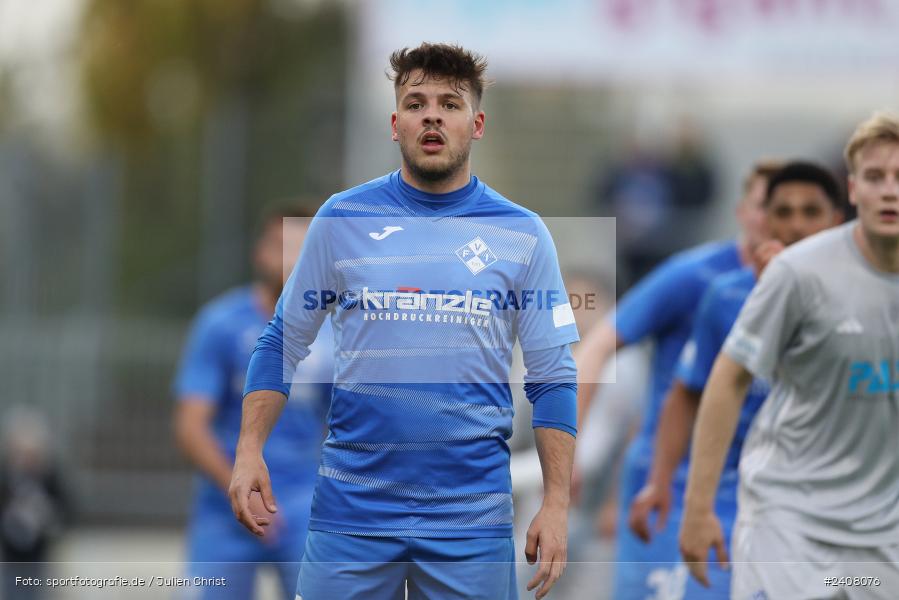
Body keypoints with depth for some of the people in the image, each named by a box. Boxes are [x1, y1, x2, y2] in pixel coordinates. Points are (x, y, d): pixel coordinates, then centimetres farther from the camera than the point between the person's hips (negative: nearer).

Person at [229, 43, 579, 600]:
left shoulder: (522, 234, 3)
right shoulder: (342, 219, 5)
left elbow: (553, 378, 4)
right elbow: (283, 343, 9)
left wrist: (557, 502, -3)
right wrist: (250, 449, -3)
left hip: (473, 509, 0)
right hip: (351, 507, 0)